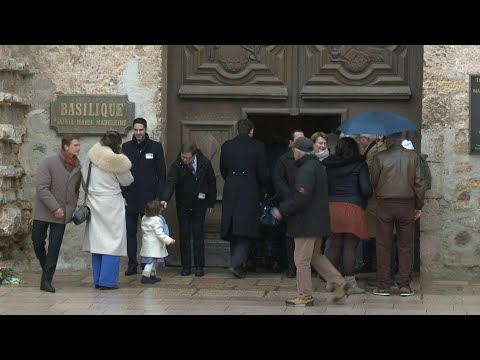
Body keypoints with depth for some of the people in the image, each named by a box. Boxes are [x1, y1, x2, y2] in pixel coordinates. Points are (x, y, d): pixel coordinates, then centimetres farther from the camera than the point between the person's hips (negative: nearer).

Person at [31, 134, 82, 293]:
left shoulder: (78, 167, 1)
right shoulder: (48, 163, -13)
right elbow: (42, 188, -18)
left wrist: (73, 207, 2)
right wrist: (55, 208, -21)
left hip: (63, 214, 3)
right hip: (43, 212, -3)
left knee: (54, 248, -2)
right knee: (38, 243, 5)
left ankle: (46, 280, 1)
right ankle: (46, 267, 32)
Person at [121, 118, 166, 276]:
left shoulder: (155, 147, 2)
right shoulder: (126, 147, 7)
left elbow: (161, 173, 2)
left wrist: (159, 196, -5)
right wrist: (122, 195, -1)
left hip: (148, 198, -2)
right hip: (130, 199, 2)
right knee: (130, 232, 4)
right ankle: (132, 264, 9)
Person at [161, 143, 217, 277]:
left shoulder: (205, 163, -11)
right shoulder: (177, 165, -16)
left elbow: (211, 182, 1)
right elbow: (170, 183, -27)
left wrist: (211, 203, 3)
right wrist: (165, 199, -43)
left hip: (199, 205, 0)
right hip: (183, 206, 0)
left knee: (198, 235, 0)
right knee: (184, 236, 3)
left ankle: (199, 266, 6)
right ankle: (186, 266, 9)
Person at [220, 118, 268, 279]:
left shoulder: (227, 146, 5)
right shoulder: (257, 146, -4)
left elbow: (223, 170, 10)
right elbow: (262, 173, -3)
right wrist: (261, 185, 17)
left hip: (230, 191, 4)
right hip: (249, 191, -3)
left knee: (233, 229, 12)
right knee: (245, 228, -2)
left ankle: (236, 264, 17)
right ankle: (237, 264, -14)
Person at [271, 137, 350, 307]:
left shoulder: (306, 170, -17)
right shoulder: (318, 166, 15)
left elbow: (301, 197, -24)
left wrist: (282, 210, -15)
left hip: (307, 222, -10)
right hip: (319, 221, 10)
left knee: (302, 259, -1)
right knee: (316, 256, 20)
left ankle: (305, 296, 4)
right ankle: (340, 283, 15)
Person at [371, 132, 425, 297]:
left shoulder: (379, 158, -7)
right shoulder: (413, 156, -2)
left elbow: (373, 182, 0)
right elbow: (419, 183, -1)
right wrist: (418, 206, 9)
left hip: (385, 205, -1)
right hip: (407, 205, 1)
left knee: (383, 246, 6)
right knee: (405, 246, 8)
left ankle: (383, 286, 7)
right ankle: (404, 285, 7)